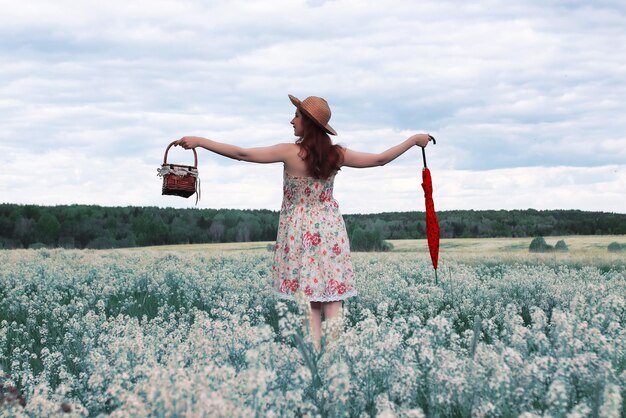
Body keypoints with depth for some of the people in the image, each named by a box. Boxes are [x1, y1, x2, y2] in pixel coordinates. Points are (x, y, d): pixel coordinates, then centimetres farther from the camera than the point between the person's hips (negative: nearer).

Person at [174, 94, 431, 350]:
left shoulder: (290, 153, -14)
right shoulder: (336, 155, -4)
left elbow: (242, 154, -14)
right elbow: (380, 159, 4)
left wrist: (199, 142, -8)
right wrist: (413, 140, 17)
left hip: (300, 232, -3)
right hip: (329, 230, 3)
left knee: (308, 300, 0)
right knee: (333, 298, 2)